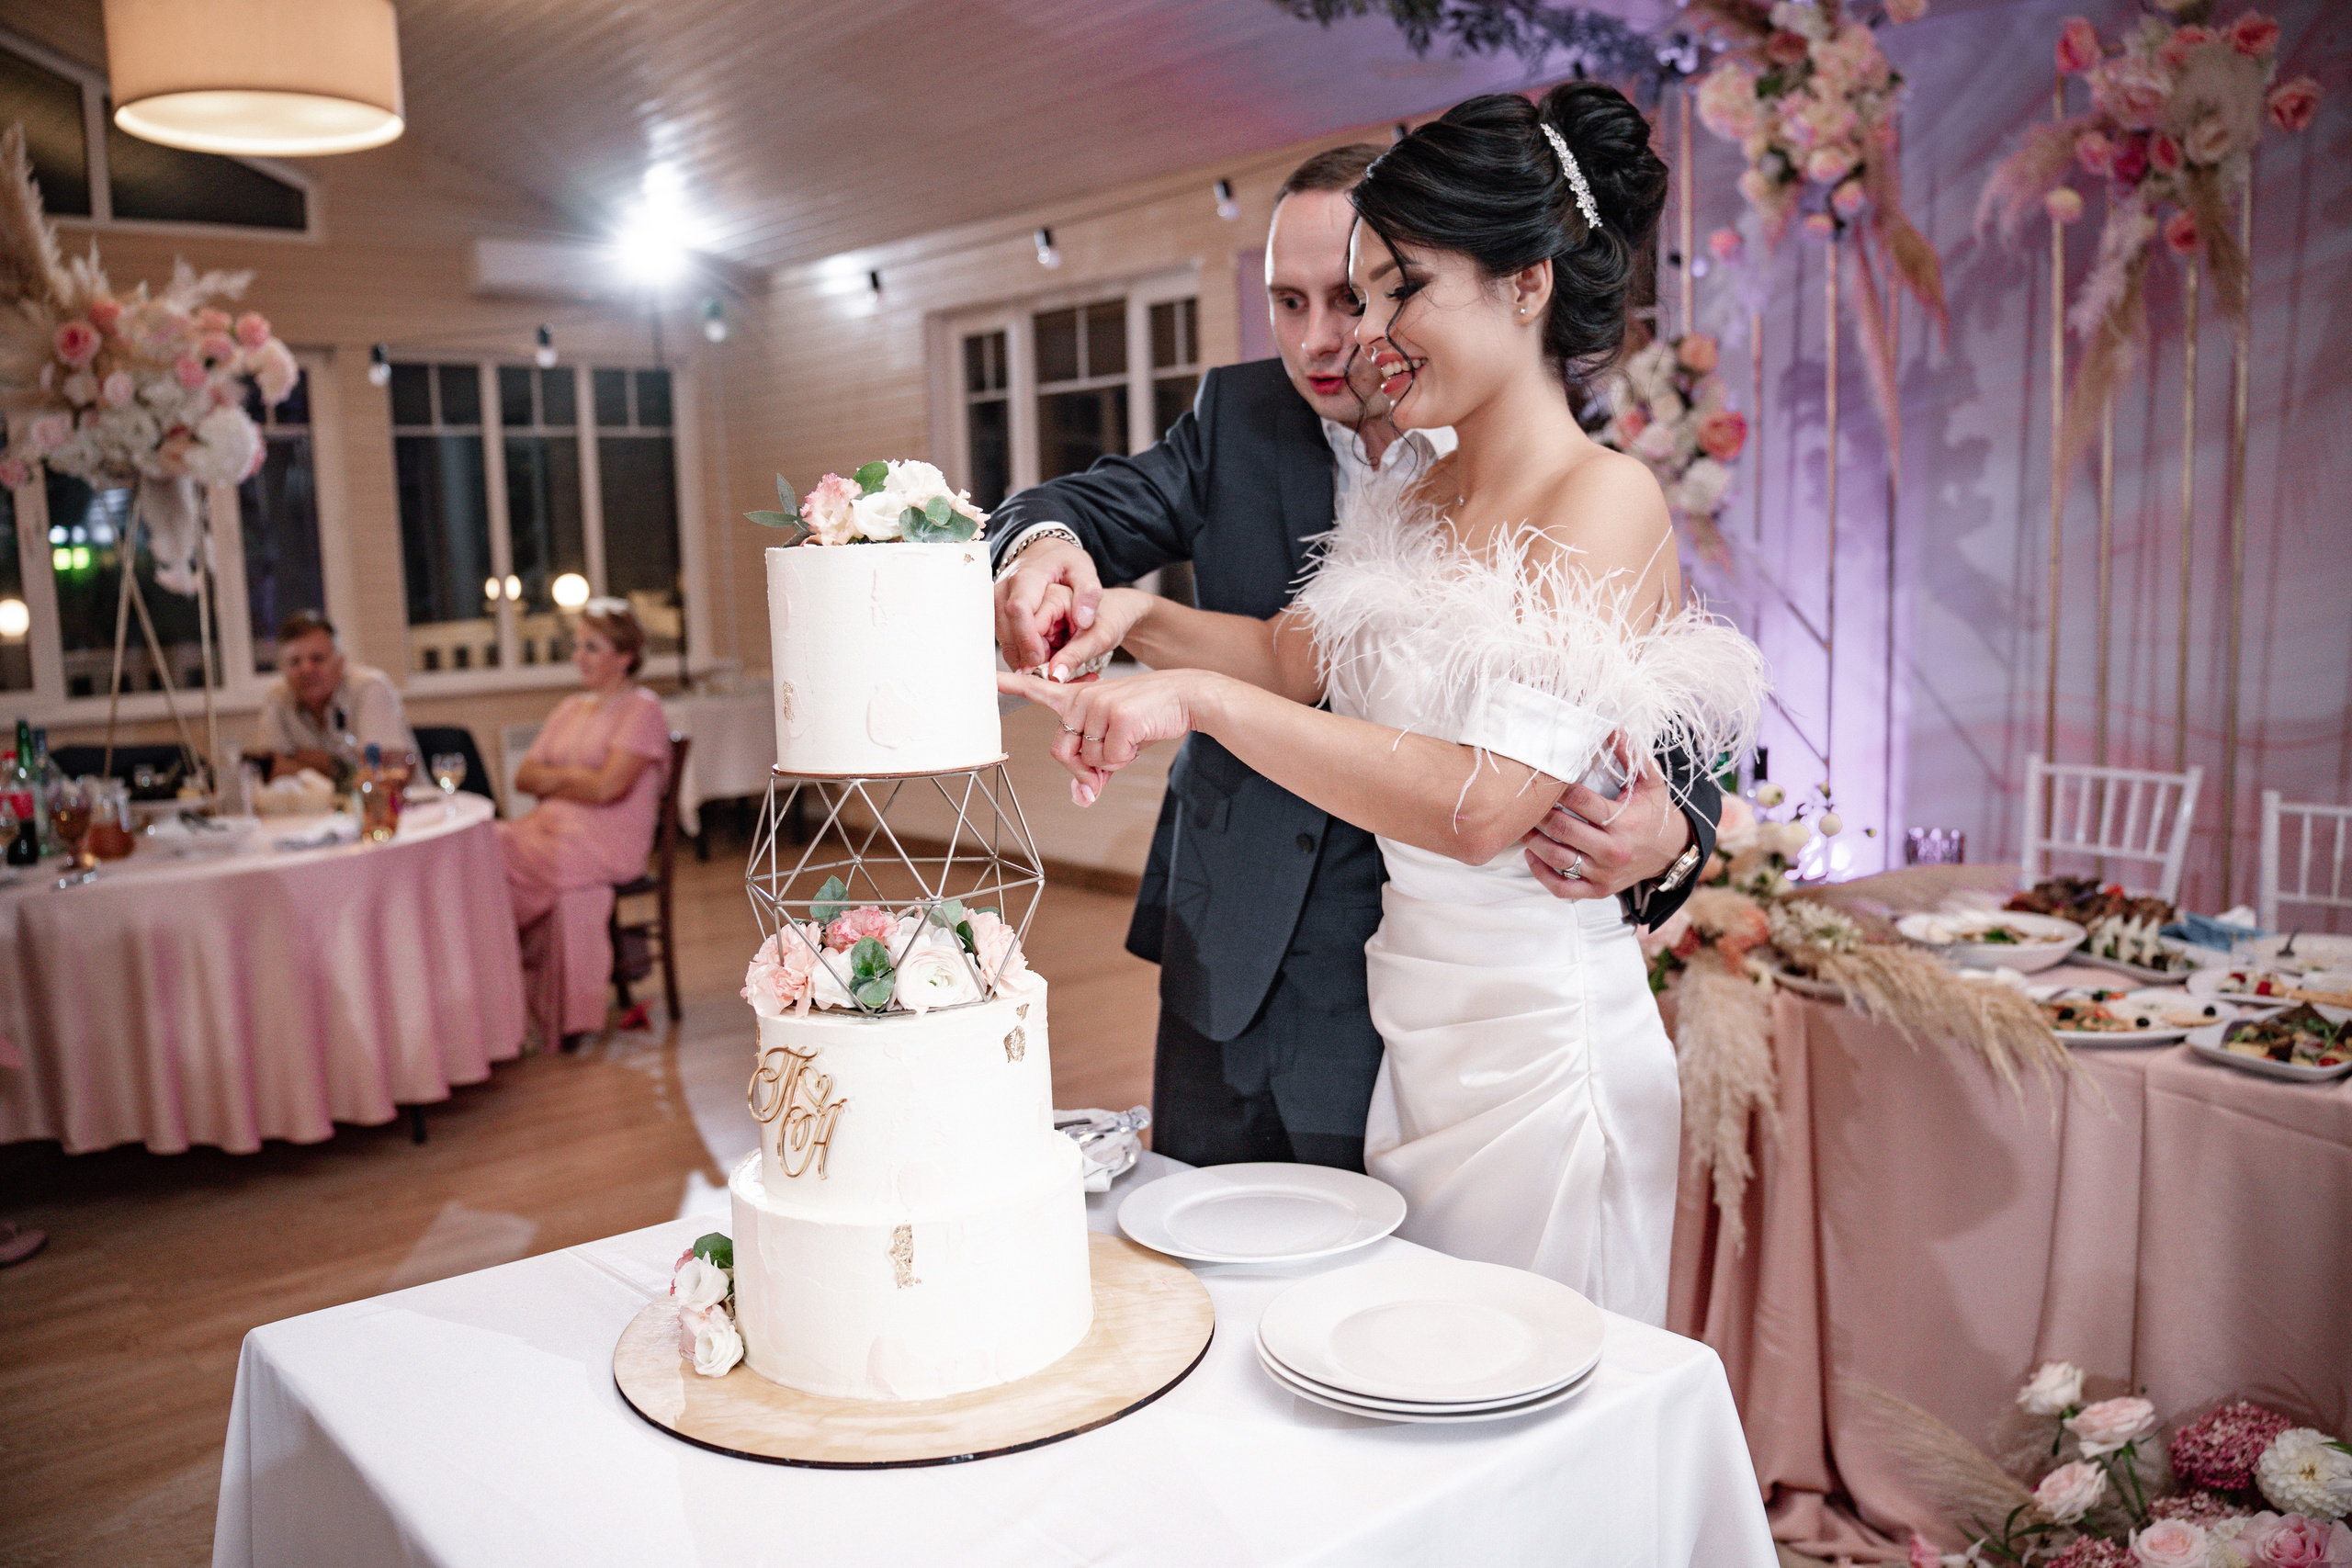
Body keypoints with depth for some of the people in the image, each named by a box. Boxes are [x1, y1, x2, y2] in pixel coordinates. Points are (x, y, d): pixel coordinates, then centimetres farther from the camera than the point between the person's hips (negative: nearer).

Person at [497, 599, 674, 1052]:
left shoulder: (642, 709, -1)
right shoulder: (570, 709, 23)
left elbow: (607, 787, -12)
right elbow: (524, 777, 15)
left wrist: (554, 779, 3)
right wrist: (572, 777, -3)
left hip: (609, 840, -7)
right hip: (554, 825, 7)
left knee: (508, 861, -27)